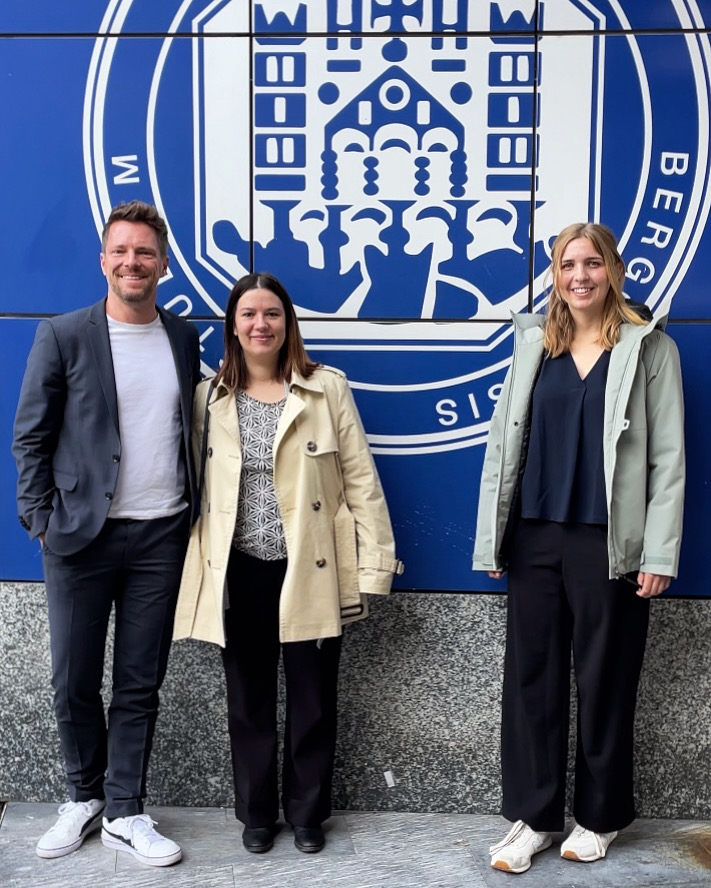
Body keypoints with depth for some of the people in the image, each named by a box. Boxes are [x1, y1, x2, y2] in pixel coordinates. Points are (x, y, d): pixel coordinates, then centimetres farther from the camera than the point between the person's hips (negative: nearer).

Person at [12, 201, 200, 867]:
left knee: (140, 684, 10)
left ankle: (124, 813, 24)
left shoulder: (185, 338, 8)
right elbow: (30, 436, -1)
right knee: (74, 682, 10)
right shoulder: (62, 336, -2)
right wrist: (41, 522, -7)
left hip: (161, 537, 2)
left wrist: (195, 513, 6)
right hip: (81, 537, -2)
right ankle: (84, 798, 32)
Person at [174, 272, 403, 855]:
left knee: (313, 702, 10)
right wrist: (194, 572, 4)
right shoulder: (209, 397, 4)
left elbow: (360, 479, -3)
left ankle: (308, 814, 31)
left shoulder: (327, 389, -2)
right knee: (249, 703, 13)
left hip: (311, 573, -1)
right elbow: (194, 485, 7)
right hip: (240, 575, 2)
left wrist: (372, 565, -7)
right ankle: (257, 813, 33)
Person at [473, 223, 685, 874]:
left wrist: (660, 554, -8)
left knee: (604, 680, 8)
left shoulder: (650, 348, -1)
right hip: (536, 537, 3)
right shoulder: (534, 343, 8)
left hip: (608, 543, -3)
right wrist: (492, 538, 6)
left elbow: (668, 458, -3)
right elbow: (505, 442, 9)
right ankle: (533, 817, 23)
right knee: (531, 676, 8)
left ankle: (600, 816, 28)